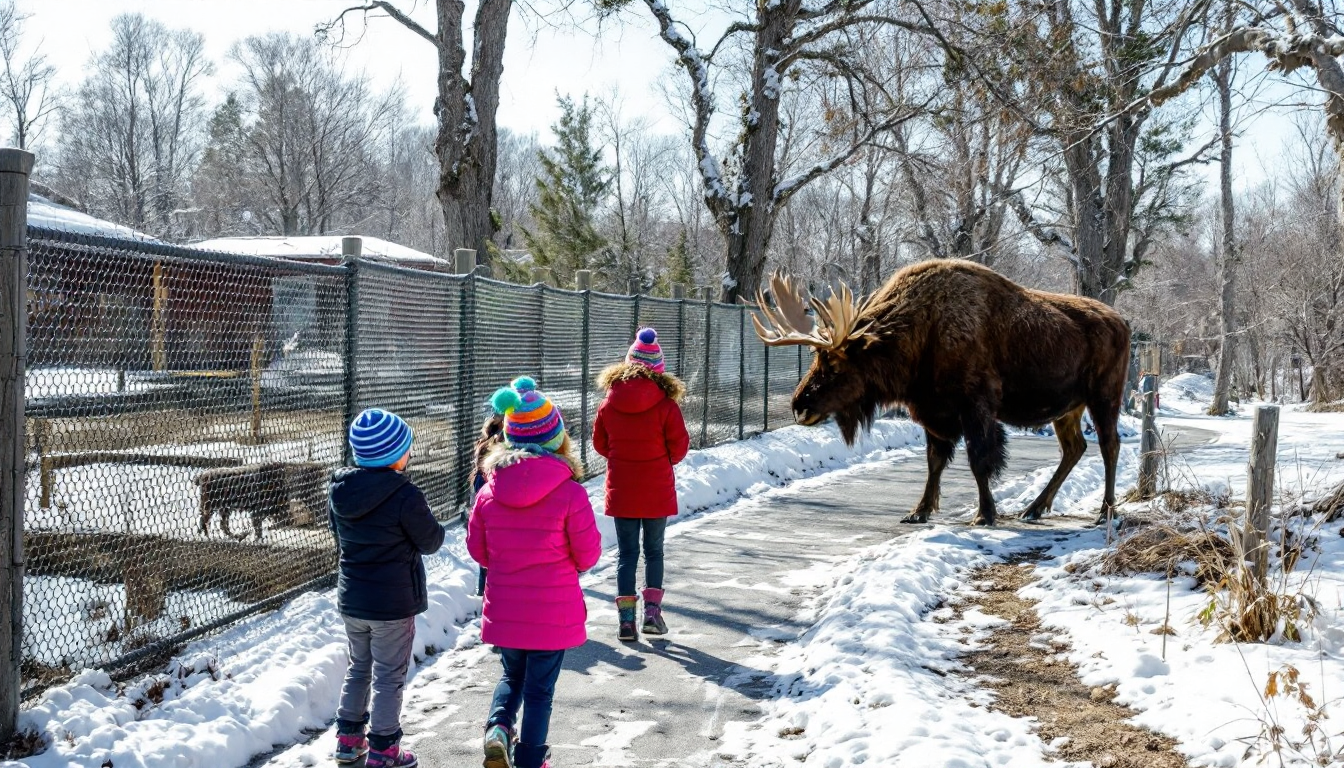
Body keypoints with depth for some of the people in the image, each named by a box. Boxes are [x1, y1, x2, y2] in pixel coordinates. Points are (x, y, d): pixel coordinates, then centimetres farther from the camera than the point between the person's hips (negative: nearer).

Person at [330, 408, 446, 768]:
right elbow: (431, 542, -11)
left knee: (358, 668, 22)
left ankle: (348, 739, 30)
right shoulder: (404, 496, -23)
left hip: (351, 599, 6)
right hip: (393, 603, -6)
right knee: (389, 677, 6)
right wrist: (428, 522, 8)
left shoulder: (339, 493, -2)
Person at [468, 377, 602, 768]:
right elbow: (588, 555, -9)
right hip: (553, 614, -3)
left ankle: (498, 726, 2)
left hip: (504, 613, 3)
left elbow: (478, 549, 4)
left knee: (513, 675, 25)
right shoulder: (570, 493, -17)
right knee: (540, 690, 13)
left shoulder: (488, 492, -8)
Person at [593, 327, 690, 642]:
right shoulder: (665, 404, -14)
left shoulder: (608, 404, -6)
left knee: (627, 553, 10)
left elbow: (600, 443, 6)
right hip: (656, 492, -2)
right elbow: (679, 447, -7)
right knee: (654, 551, 14)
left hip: (621, 492, 2)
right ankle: (652, 610, 8)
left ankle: (626, 618, 7)